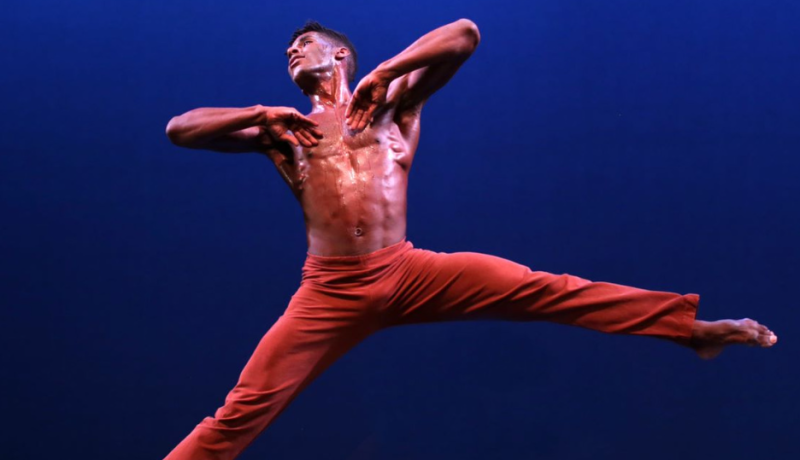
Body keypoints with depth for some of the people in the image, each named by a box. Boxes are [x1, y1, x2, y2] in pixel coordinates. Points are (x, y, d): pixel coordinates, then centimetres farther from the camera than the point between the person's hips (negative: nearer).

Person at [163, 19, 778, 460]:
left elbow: (465, 34, 3)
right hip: (329, 290, 1)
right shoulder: (283, 130, 16)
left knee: (536, 288, -10)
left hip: (408, 273, -1)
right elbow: (179, 128, 8)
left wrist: (382, 74, -5)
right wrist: (260, 114, -6)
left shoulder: (394, 103, 15)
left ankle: (688, 323, -6)